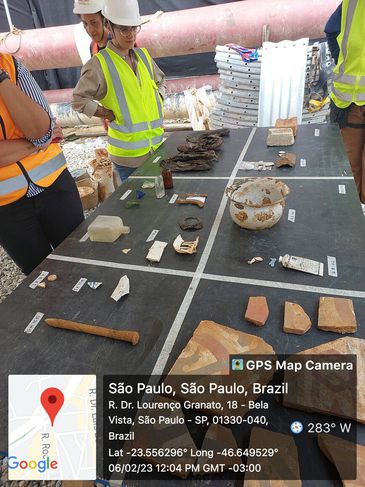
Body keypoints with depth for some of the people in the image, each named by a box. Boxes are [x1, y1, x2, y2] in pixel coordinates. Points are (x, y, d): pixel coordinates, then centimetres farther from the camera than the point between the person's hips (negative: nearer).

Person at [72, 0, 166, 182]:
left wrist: (156, 104, 12)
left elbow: (160, 82, 28)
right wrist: (112, 115, -9)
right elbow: (79, 100, -6)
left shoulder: (143, 55, 11)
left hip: (157, 144, 6)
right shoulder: (100, 63, -7)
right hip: (128, 154, -6)